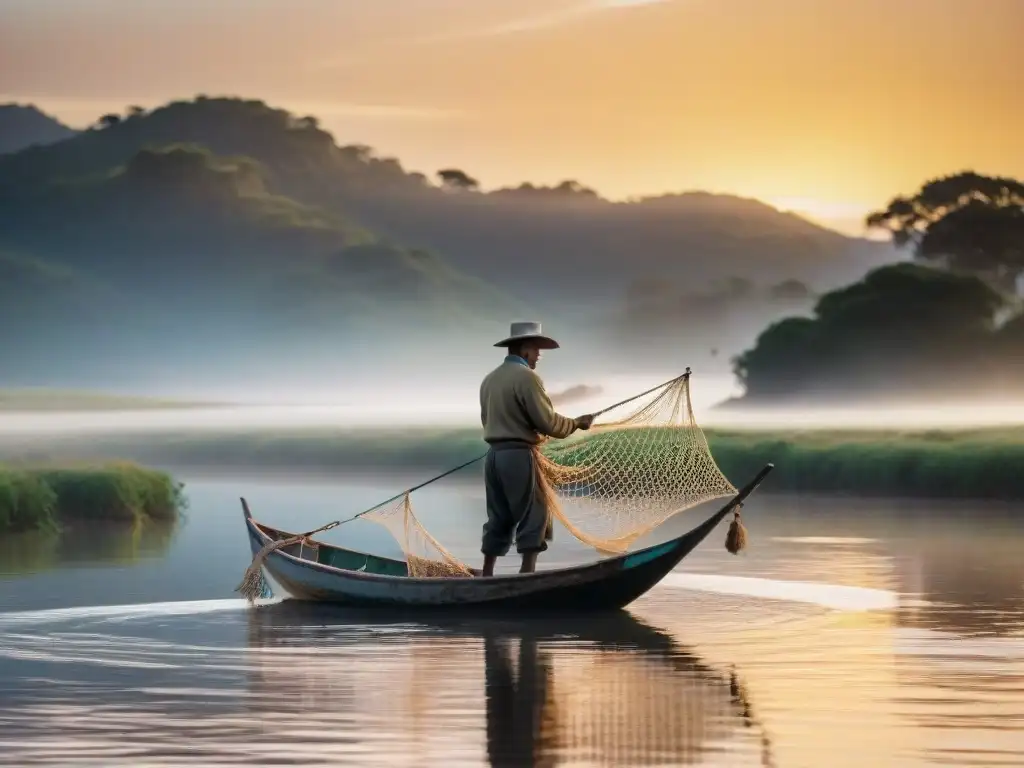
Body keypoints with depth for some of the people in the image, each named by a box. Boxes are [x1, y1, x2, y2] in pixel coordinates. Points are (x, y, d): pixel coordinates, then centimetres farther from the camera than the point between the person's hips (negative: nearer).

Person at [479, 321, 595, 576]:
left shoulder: (489, 379, 12)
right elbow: (547, 421, -14)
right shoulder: (526, 377, -12)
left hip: (494, 454, 8)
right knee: (534, 516, -2)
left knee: (499, 518, 12)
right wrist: (577, 423, 2)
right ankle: (527, 574, -8)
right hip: (519, 455, -8)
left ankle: (487, 576, 11)